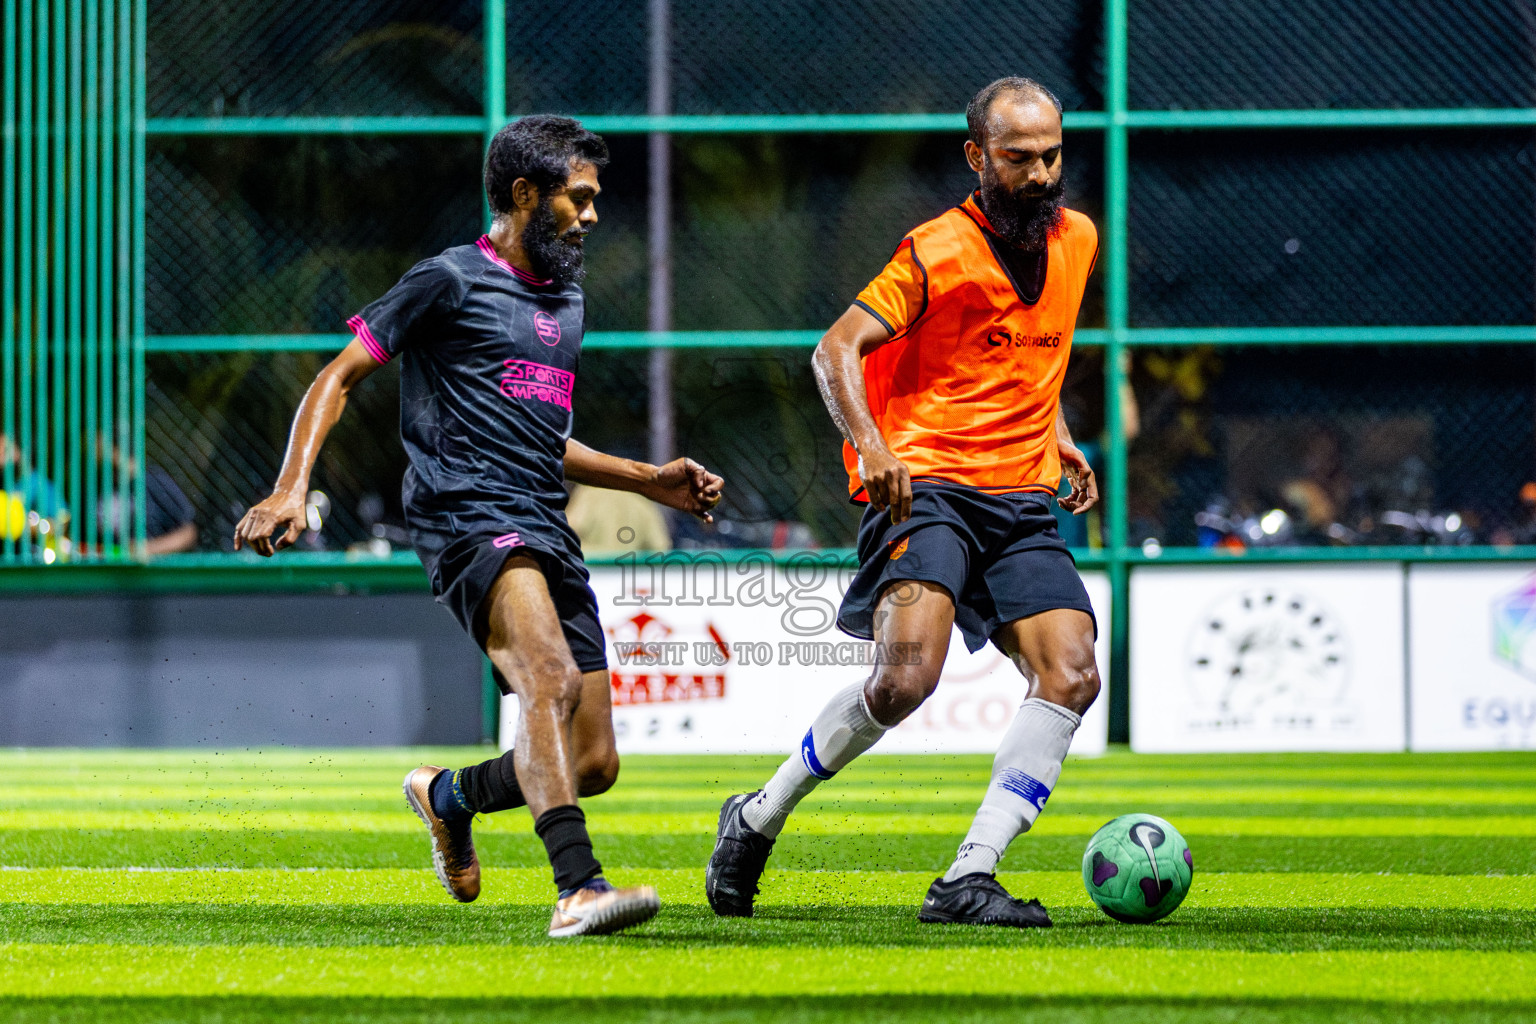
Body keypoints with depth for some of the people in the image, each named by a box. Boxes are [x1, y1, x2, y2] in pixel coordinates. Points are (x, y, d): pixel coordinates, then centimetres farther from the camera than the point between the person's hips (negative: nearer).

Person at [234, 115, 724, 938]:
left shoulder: (567, 300, 25)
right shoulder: (452, 281, 2)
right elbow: (338, 377, 1)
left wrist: (650, 481, 29)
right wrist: (292, 489, -13)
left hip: (548, 531, 8)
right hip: (468, 520, -8)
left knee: (592, 764, 2)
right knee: (551, 677, -33)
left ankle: (449, 795, 31)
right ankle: (577, 889, -44)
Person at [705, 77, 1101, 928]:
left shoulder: (1077, 241, 13)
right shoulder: (938, 252, -7)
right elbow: (837, 349, -15)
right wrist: (869, 443, -31)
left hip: (1023, 502, 6)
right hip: (927, 483, -6)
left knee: (1071, 675, -15)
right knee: (905, 678, -25)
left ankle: (967, 881, -15)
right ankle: (758, 820, -2)